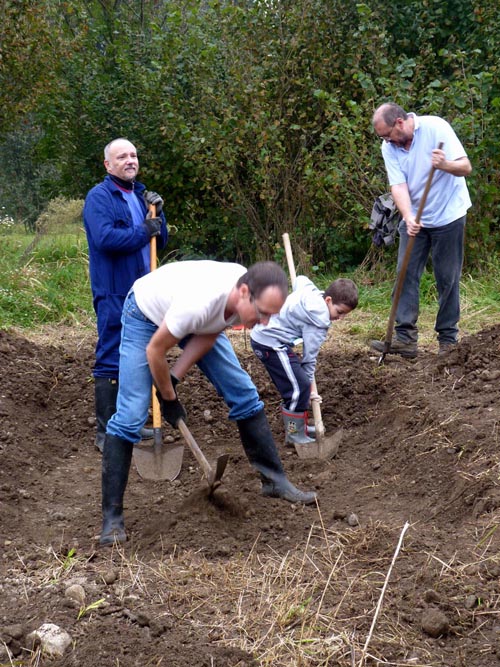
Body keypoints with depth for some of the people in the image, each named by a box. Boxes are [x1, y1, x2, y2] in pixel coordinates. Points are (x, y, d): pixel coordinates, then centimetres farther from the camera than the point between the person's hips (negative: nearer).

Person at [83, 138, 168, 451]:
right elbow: (105, 238, -24)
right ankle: (106, 432, -1)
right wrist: (144, 231, -15)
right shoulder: (99, 197, -8)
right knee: (111, 359, -6)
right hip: (114, 293, -8)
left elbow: (161, 241, 15)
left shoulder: (140, 195, 16)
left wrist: (157, 214, -3)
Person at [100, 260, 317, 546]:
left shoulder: (252, 296, -26)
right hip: (146, 315, -6)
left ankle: (275, 480, 13)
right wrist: (169, 398, -14)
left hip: (201, 322, 6)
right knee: (130, 416, -14)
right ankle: (112, 518, -6)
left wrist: (175, 378, -18)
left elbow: (208, 337, -10)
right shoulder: (199, 302, -46)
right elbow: (154, 351, -30)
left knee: (244, 393, 1)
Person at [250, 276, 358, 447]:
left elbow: (300, 279, 29)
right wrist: (309, 383, -3)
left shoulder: (311, 290, 4)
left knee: (295, 383, 19)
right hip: (271, 343, -10)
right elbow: (310, 355, -13)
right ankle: (295, 435, -1)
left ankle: (299, 426, 30)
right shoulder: (319, 320, -18)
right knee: (300, 387, -11)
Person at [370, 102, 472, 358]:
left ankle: (448, 339, 8)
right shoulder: (389, 147, -3)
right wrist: (408, 218, -29)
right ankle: (405, 337, -4)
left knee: (447, 278, 0)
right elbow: (398, 186, -12)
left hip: (448, 214, -4)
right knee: (406, 273, -3)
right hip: (414, 219, 5)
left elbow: (465, 166, -19)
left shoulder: (436, 128, -16)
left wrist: (445, 165, -41)